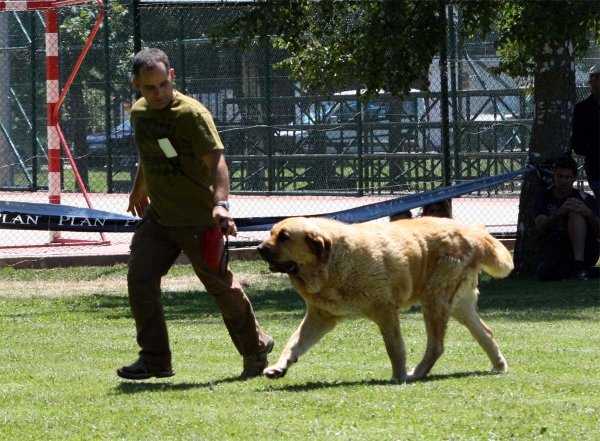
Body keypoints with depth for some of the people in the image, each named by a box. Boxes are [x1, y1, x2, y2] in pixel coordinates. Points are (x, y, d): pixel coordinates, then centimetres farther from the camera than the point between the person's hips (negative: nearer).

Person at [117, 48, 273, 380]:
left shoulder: (192, 114, -18)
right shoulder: (139, 113, 6)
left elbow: (216, 160, -27)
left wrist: (220, 203, -41)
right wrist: (138, 189, 38)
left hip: (197, 219, -7)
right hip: (158, 216, 7)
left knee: (219, 284, 2)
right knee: (140, 278, -4)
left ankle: (255, 349, 22)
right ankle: (155, 359, 3)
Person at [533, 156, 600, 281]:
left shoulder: (586, 199, 5)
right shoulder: (543, 198, 9)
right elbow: (541, 228, -8)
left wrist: (589, 214, -24)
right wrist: (559, 213, -28)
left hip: (585, 250, -1)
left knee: (575, 213, -24)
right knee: (544, 272, -35)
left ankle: (579, 264, -35)